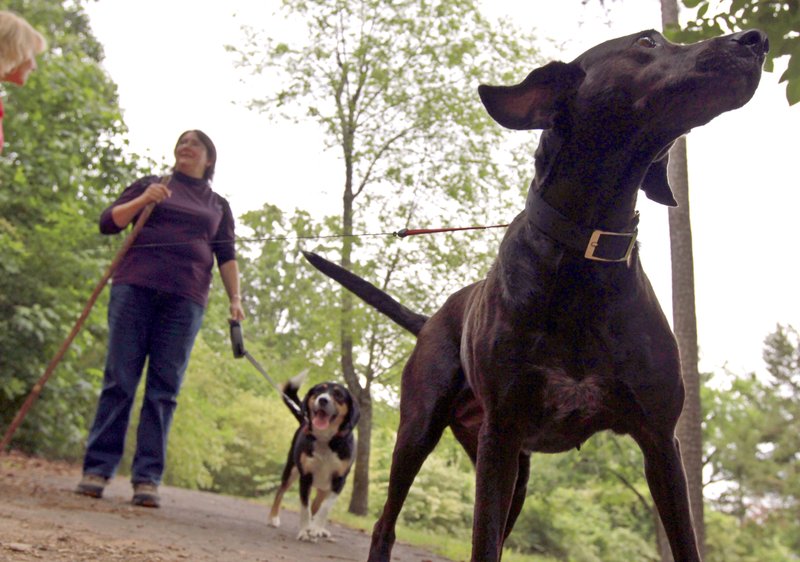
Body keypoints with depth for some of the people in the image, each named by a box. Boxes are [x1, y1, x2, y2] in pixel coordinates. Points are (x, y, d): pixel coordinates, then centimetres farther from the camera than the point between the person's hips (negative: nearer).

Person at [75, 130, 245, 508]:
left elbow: (226, 256, 13)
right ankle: (97, 469, -2)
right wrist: (143, 200, -5)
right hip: (136, 287, 0)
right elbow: (108, 222, 12)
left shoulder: (218, 206, 20)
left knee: (164, 389, -4)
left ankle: (147, 478, -5)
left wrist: (235, 299, -1)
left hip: (185, 299, 1)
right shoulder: (150, 185, 18)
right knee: (119, 380, -5)